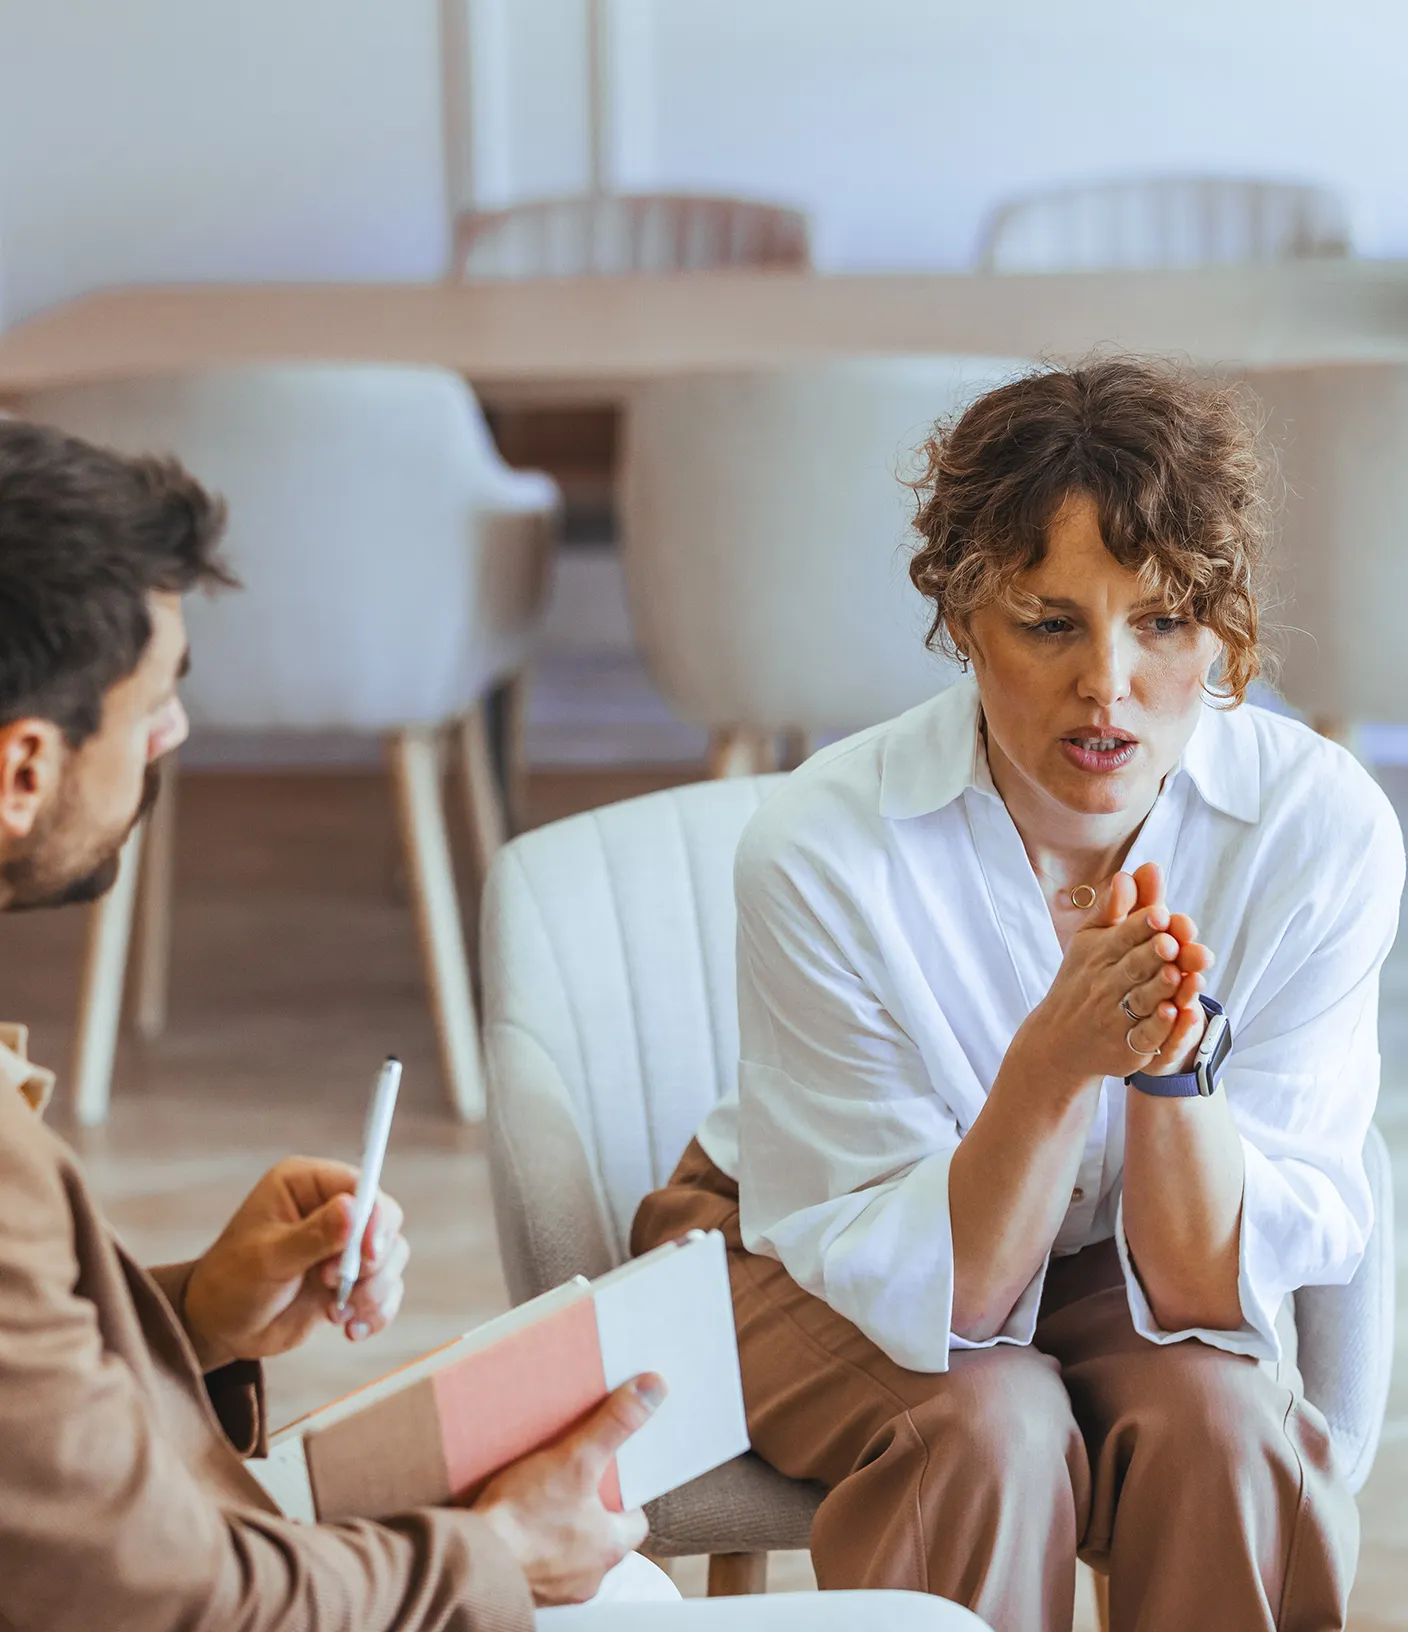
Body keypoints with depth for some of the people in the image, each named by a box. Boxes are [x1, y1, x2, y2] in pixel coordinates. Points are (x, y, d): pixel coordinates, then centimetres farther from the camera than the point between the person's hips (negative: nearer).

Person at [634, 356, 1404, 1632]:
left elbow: (1213, 1290, -20)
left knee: (1220, 1416, -28)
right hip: (809, 1251, -2)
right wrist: (1056, 1063, -43)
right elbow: (937, 1296, -25)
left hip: (1118, 1269, 2)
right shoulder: (823, 848, -28)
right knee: (987, 1428, -31)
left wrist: (1177, 1066, -40)